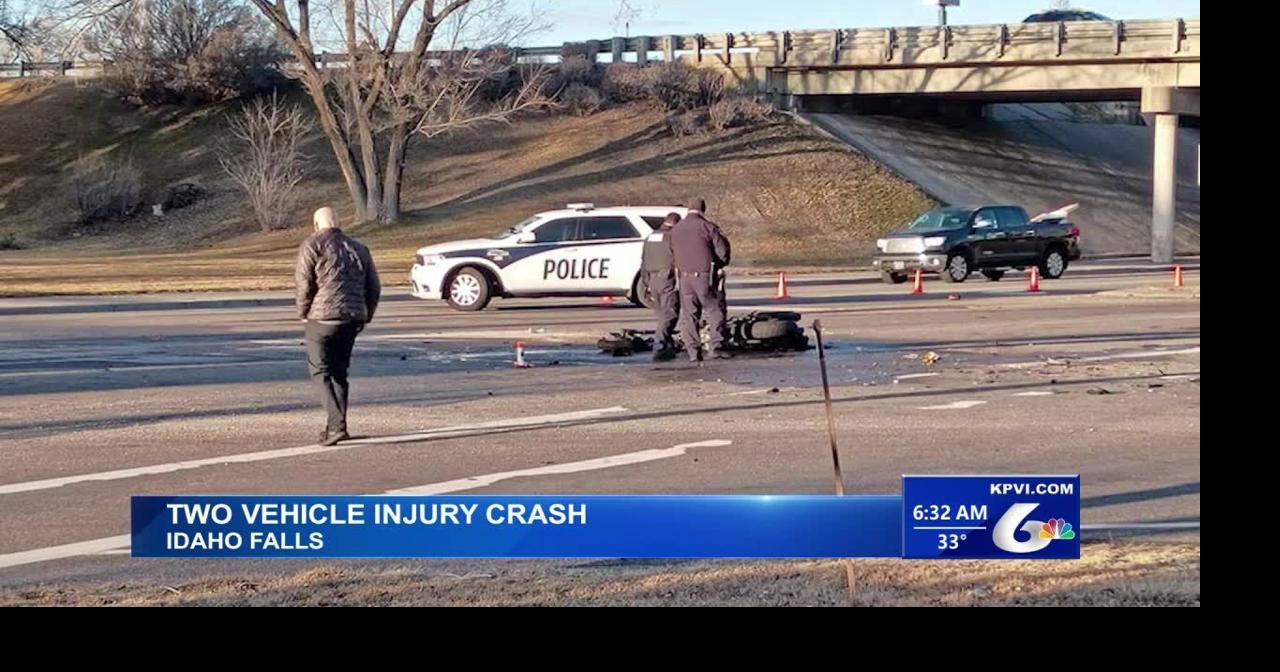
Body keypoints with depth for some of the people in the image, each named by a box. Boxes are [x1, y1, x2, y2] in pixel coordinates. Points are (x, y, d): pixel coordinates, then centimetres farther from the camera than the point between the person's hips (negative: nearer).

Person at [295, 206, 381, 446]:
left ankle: (337, 424, -16)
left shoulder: (312, 245, 0)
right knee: (339, 371, 15)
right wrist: (365, 317, 21)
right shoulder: (358, 249, 19)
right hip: (353, 318, 6)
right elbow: (374, 287, 17)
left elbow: (304, 282, -9)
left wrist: (303, 313, 2)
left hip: (323, 317, -6)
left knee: (320, 371, -2)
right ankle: (337, 426, 15)